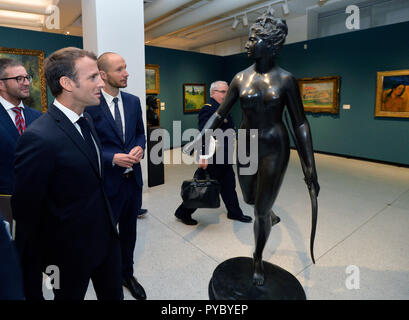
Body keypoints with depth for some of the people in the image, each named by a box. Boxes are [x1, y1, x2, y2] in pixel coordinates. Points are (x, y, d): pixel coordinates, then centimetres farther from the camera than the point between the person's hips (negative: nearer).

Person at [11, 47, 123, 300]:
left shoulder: (86, 119, 0)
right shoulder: (39, 138, -27)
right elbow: (26, 211, -18)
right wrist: (33, 264, -7)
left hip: (107, 236, 7)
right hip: (72, 250, -6)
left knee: (113, 294, 24)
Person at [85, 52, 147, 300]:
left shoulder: (133, 101, 4)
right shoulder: (90, 105, -14)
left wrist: (139, 148, -10)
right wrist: (113, 158, -22)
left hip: (133, 178, 5)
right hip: (107, 181, -5)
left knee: (129, 231, 21)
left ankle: (127, 273, 43)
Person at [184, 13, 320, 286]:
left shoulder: (286, 80, -8)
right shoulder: (241, 78, 0)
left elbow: (301, 123, -7)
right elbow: (219, 114, 2)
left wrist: (311, 166, -11)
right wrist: (196, 141, -6)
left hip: (274, 150, -3)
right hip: (246, 147, 4)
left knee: (260, 211, 3)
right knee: (249, 199, 20)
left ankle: (258, 259, 31)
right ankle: (272, 217, 57)